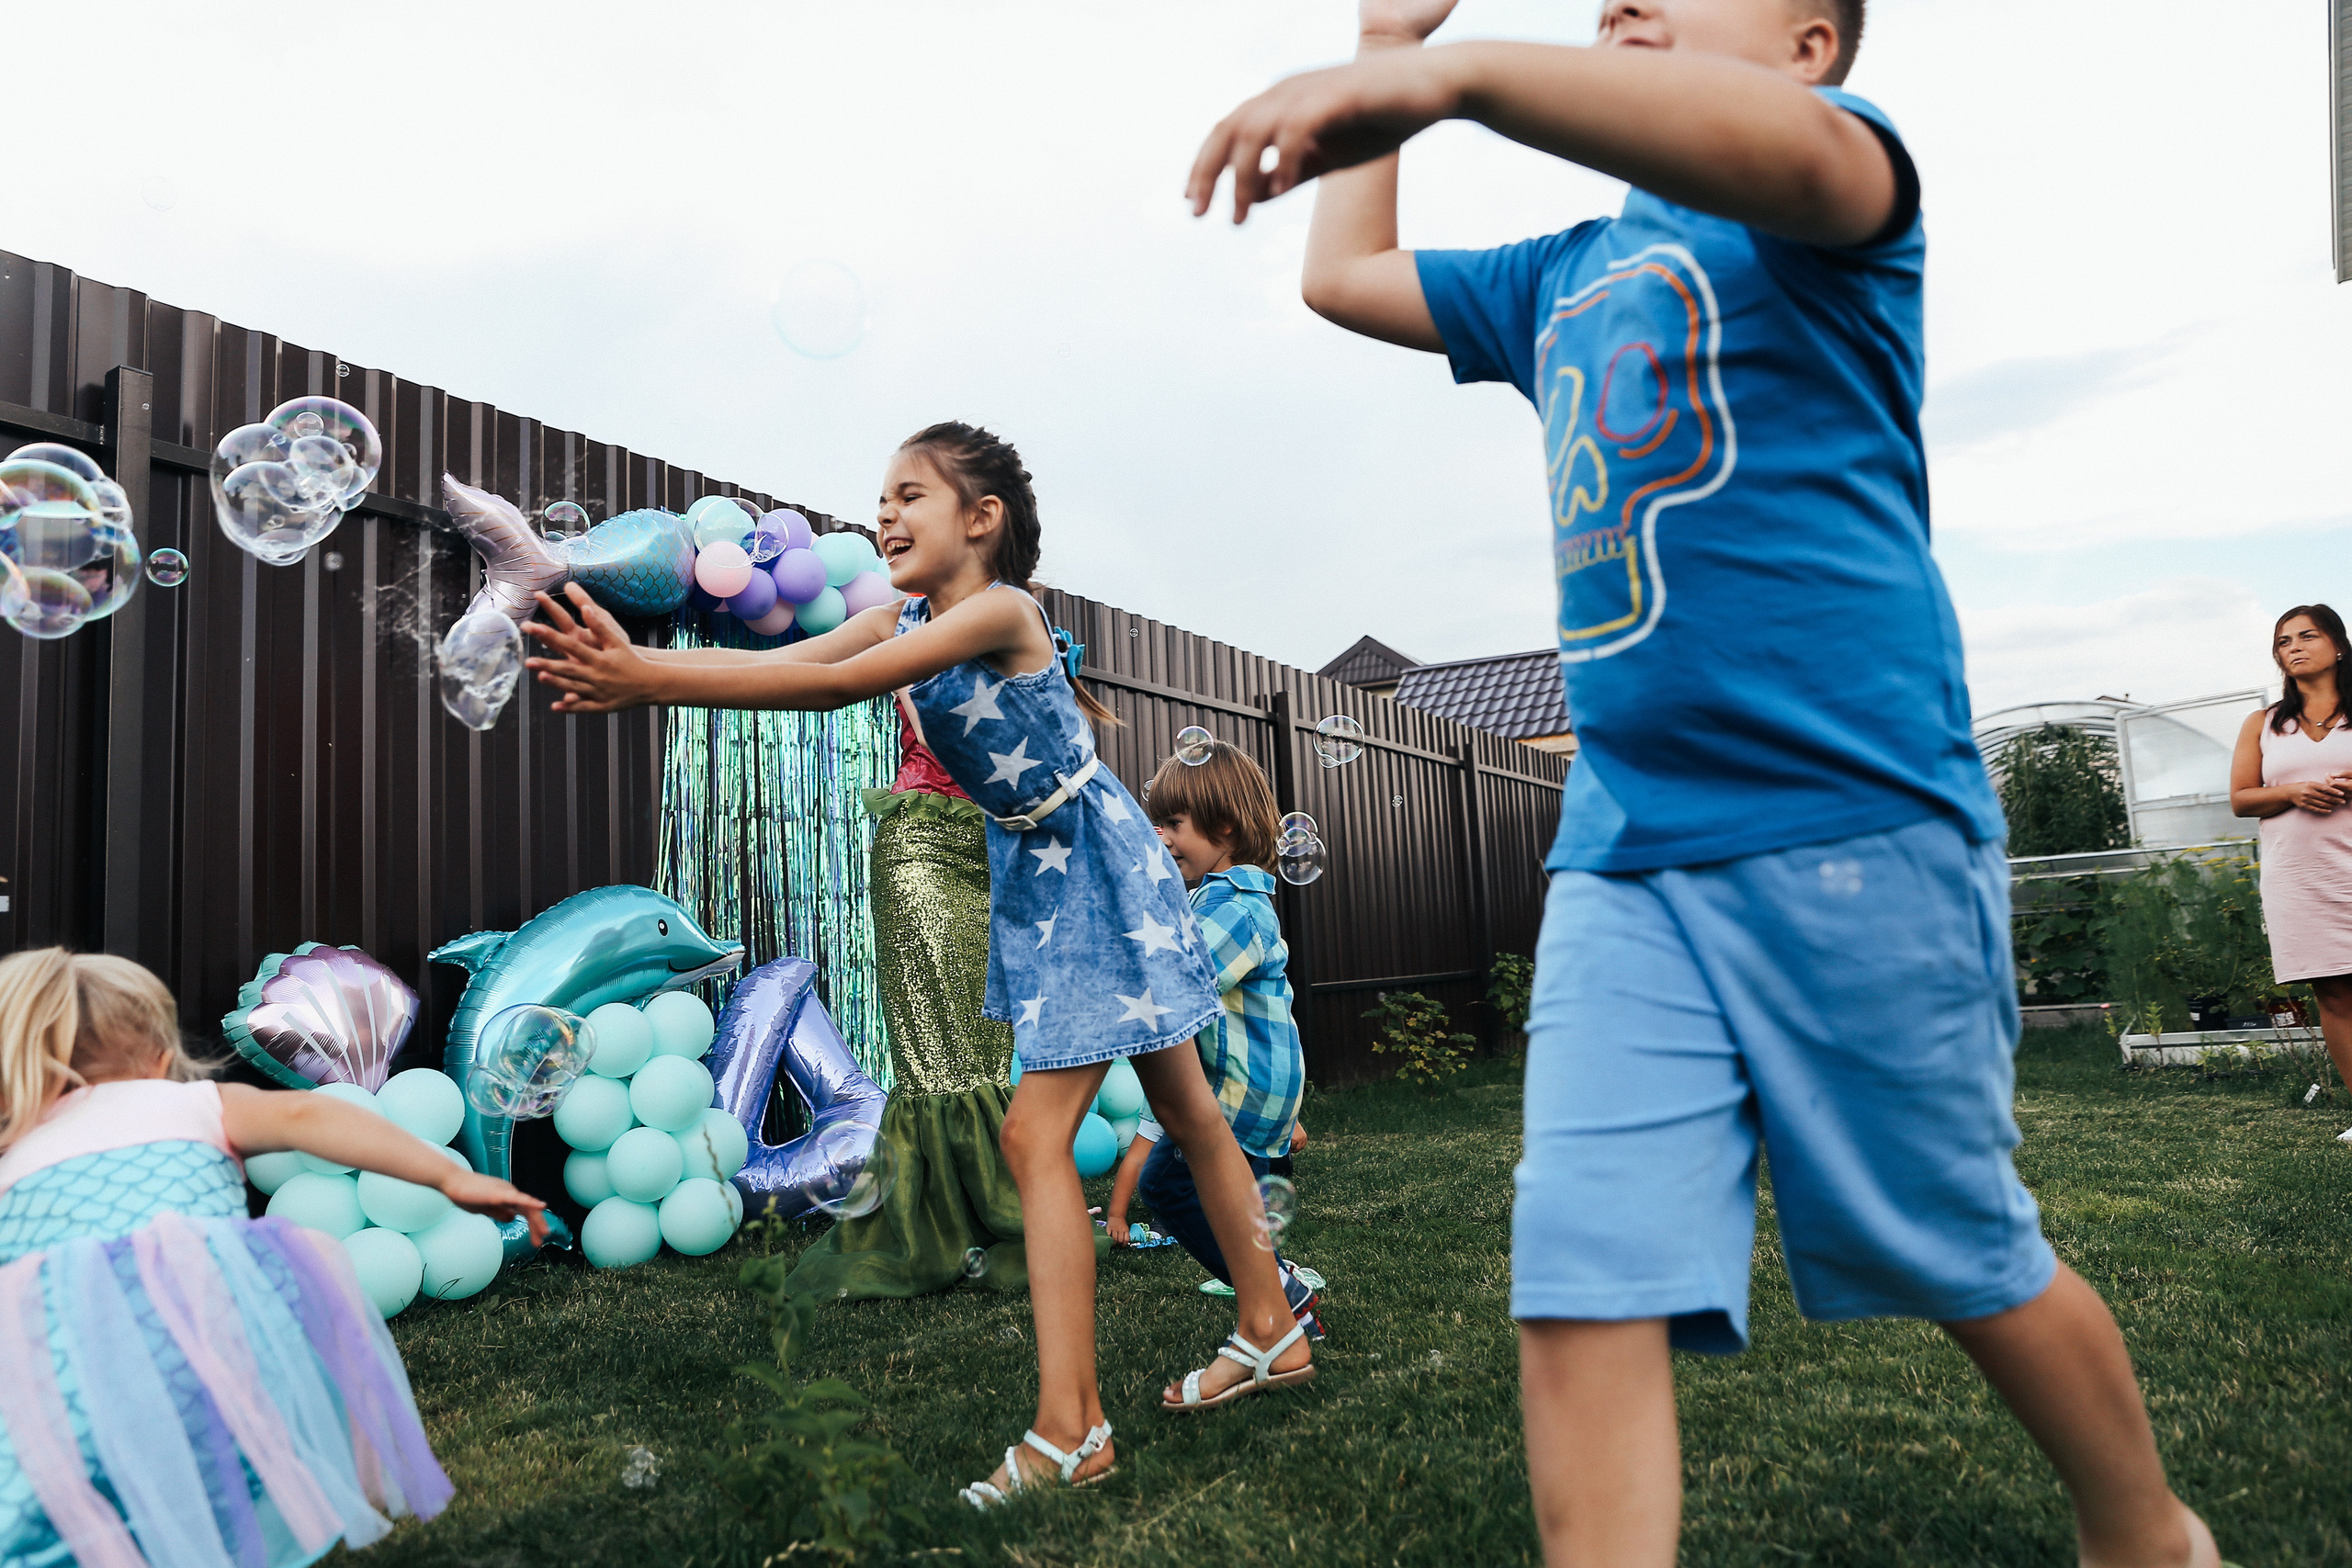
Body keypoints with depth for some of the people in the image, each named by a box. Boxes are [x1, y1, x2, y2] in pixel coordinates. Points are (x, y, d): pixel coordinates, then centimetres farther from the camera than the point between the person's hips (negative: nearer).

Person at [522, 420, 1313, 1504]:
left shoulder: (1000, 610, -22)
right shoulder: (905, 620, 2)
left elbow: (834, 687, -33)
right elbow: (784, 661, -12)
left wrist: (650, 677, -37)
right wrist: (629, 674, -26)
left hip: (1098, 867, -8)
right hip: (1033, 875, 8)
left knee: (1034, 1133, -12)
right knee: (1182, 1107, 16)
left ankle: (1069, 1430, -6)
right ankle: (1269, 1334, 29)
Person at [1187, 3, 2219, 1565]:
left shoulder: (1822, 183, 0)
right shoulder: (1565, 279, 22)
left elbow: (1792, 152, -25)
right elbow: (1345, 275, 32)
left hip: (1854, 826, -5)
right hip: (1621, 853, 6)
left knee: (1970, 1262, 10)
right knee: (1583, 1295, -4)